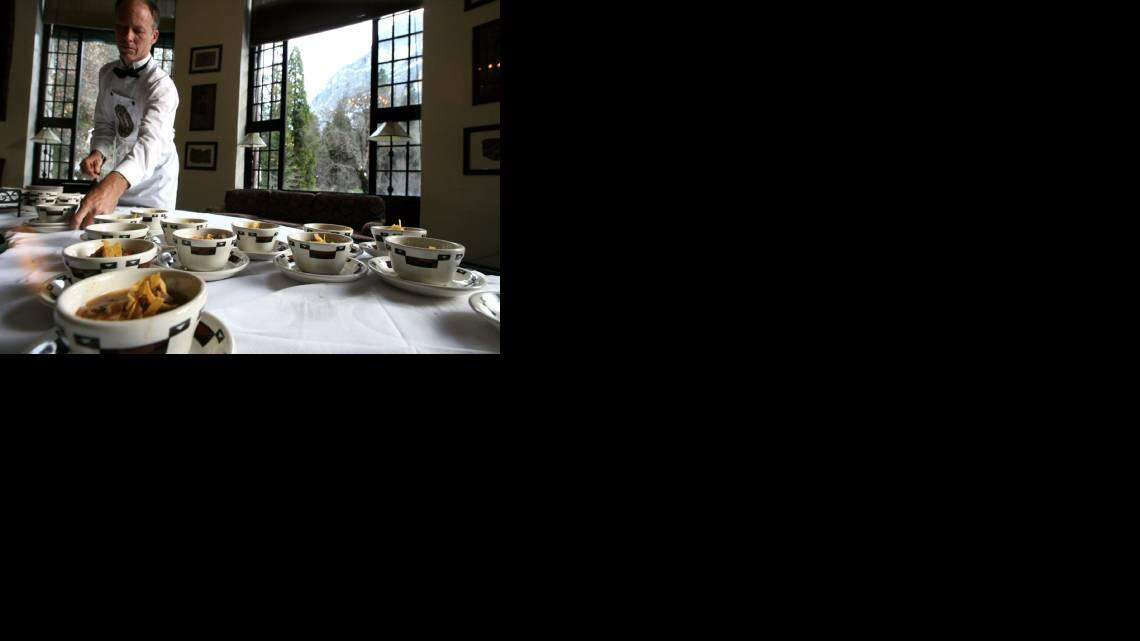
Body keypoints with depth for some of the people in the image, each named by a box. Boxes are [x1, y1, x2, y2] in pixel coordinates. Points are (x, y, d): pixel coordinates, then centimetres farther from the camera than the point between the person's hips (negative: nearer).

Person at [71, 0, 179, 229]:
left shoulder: (161, 85, -25)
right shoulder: (107, 73, -2)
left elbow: (151, 141, -42)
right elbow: (104, 124, 7)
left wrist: (114, 184, -59)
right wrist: (98, 153, -17)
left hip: (153, 185, -6)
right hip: (118, 179, 6)